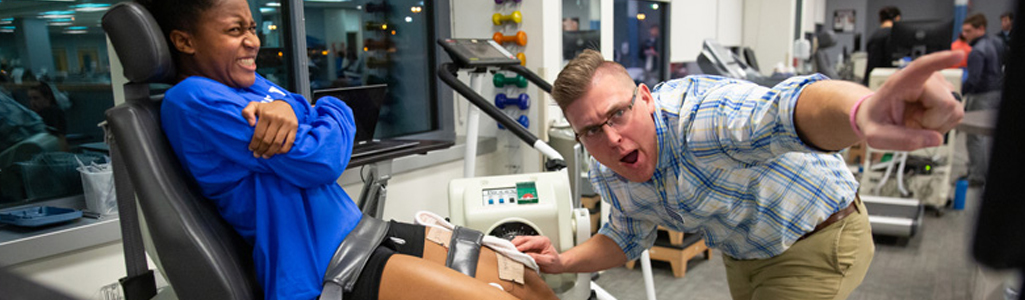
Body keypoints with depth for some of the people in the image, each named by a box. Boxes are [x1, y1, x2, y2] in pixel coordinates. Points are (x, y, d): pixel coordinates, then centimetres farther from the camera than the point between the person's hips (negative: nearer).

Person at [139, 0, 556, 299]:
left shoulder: (250, 84, 15)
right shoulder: (190, 100, -12)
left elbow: (326, 138, 6)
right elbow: (318, 160, -19)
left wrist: (287, 109, -15)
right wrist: (336, 112, 2)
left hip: (359, 232, 9)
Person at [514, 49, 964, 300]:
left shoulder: (698, 112, -38)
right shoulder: (607, 177, -13)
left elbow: (787, 109, -60)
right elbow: (628, 237, 5)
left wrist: (860, 112, -83)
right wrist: (562, 262, -10)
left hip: (817, 241, -6)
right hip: (742, 255, 7)